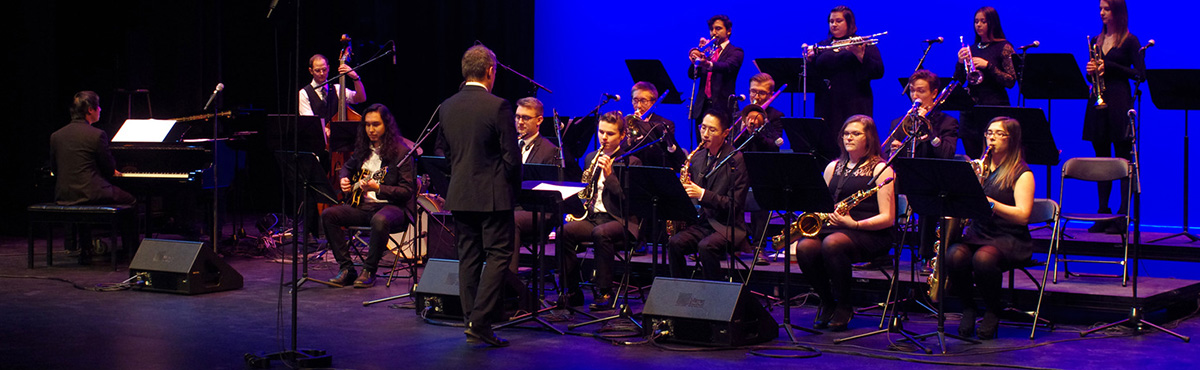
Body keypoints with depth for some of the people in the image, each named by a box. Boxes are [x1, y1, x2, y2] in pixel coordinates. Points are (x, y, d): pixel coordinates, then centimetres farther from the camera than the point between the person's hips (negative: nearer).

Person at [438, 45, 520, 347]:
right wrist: (513, 187, 4)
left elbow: (446, 153, 13)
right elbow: (511, 156, -11)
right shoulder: (498, 107, -12)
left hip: (459, 195, 6)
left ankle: (472, 321, 13)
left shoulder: (446, 107, 5)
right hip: (493, 195, -6)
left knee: (468, 257, 11)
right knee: (498, 255, 0)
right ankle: (481, 321, -8)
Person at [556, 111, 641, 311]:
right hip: (591, 216, 5)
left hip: (619, 220, -5)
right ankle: (571, 291, -16)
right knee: (563, 231, -26)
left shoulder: (632, 162, 2)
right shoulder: (590, 158, 19)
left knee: (601, 233, -39)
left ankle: (605, 293, -27)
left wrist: (609, 175, -18)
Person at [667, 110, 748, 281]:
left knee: (706, 247, -34)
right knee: (674, 243, -23)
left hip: (727, 227, -5)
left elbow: (735, 205, -13)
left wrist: (702, 194, -21)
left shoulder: (737, 160, -7)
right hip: (700, 223, 5)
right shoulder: (698, 157, 13)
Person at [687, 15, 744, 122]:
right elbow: (692, 75, 8)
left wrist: (708, 64, -39)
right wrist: (695, 60, -13)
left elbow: (728, 67, -19)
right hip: (703, 107, 4)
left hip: (722, 107, -4)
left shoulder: (735, 52, 4)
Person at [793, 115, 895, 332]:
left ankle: (844, 306, -16)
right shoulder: (833, 167, 19)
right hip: (834, 228, 5)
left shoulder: (881, 168, 0)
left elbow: (887, 218, -8)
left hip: (869, 233, -5)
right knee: (804, 247, -27)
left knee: (832, 244, -37)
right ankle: (827, 303, -4)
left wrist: (855, 224, -20)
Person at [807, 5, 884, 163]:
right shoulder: (821, 47, 18)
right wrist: (809, 59, -6)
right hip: (826, 107, 4)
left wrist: (860, 55, -17)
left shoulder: (865, 45, 6)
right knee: (826, 148, -1)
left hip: (854, 108, -4)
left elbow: (879, 72, -5)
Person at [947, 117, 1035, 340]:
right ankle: (968, 308, -8)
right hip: (976, 233, 4)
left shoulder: (1021, 173, 1)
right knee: (954, 256, -31)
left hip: (1008, 238, -4)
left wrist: (989, 203, -21)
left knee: (983, 259, -37)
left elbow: (1023, 215, -11)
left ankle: (993, 311, -10)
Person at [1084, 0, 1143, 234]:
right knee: (1101, 160, 7)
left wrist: (1108, 67, -15)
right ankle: (1103, 214, 11)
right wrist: (1090, 71, -4)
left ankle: (1123, 217, -4)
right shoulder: (1096, 41, 15)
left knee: (1123, 160, -5)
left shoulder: (1129, 41, -2)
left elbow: (1140, 74, -7)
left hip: (1119, 103, -6)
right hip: (1097, 103, 6)